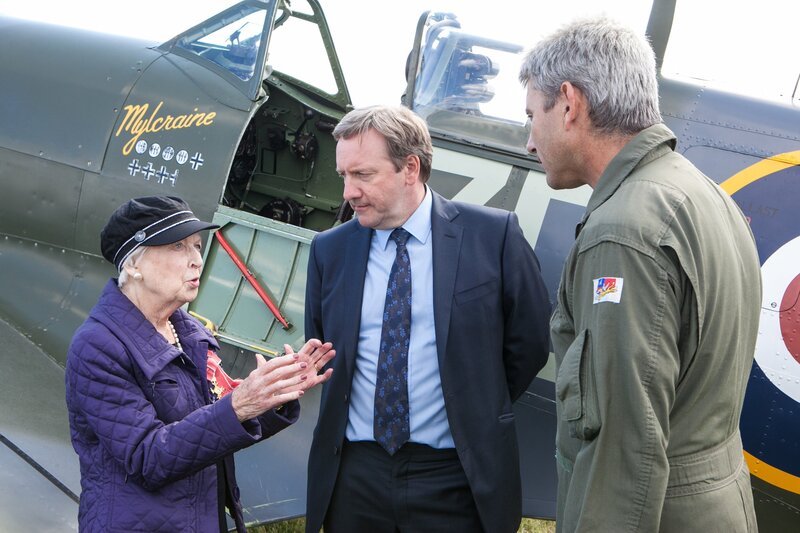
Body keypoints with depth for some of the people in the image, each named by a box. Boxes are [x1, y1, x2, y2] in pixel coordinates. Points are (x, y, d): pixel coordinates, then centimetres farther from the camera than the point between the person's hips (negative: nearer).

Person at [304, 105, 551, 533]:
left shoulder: (492, 235, -6)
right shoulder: (329, 250, 4)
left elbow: (528, 342, 2)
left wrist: (480, 416, 6)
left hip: (454, 479, -3)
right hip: (354, 476, 3)